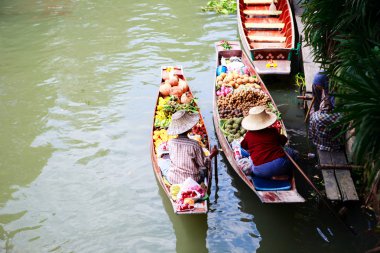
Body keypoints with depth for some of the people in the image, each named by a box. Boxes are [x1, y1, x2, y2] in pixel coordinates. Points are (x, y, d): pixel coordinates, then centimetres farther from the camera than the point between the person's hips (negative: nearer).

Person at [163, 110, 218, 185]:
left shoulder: (170, 143, -12)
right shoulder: (194, 145, -22)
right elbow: (204, 164, -11)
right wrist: (211, 155, 7)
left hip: (172, 179, 1)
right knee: (203, 168, 28)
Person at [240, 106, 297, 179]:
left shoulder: (248, 135, 7)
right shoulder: (273, 131, 7)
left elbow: (243, 146, 27)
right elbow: (283, 141, 25)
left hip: (259, 171, -1)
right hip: (280, 165, 1)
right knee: (291, 152, 28)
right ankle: (282, 175, 7)